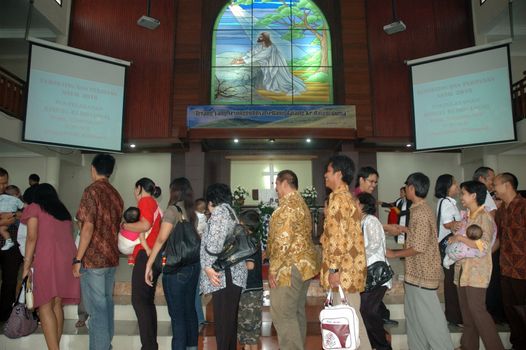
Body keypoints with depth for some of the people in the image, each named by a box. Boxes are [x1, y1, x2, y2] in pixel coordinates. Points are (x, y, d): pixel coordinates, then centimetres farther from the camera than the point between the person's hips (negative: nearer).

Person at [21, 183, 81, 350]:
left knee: (45, 306, -3)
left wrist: (26, 265, -4)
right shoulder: (64, 211, 23)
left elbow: (32, 237, -4)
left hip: (46, 259, -5)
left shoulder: (34, 208, 8)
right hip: (67, 259, 5)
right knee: (57, 305, 11)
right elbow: (67, 238, 15)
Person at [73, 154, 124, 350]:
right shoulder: (116, 195, 10)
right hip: (111, 257, 7)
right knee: (106, 302, 16)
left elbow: (88, 227, -19)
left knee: (96, 307, -1)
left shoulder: (92, 191, -12)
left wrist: (77, 259, -15)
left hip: (92, 258, -7)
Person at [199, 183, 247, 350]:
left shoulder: (219, 210, -4)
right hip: (234, 272, 9)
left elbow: (215, 241, -16)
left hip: (223, 274, -9)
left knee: (222, 320, -6)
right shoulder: (230, 211, 23)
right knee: (230, 319, 14)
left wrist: (208, 266, -16)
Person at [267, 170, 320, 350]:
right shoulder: (301, 203, 16)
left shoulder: (287, 205, -15)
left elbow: (283, 240, -23)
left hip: (289, 267, -10)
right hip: (304, 264, 10)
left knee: (282, 314, -4)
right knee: (297, 311, 15)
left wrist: (273, 268, -17)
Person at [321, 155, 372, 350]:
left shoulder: (338, 197, -14)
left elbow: (338, 236, -22)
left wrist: (333, 269, -20)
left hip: (343, 268, -10)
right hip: (351, 265, 10)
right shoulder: (348, 197, 16)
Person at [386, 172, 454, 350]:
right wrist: (407, 230, 24)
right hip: (417, 271, 10)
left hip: (423, 272, -10)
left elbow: (419, 247, -24)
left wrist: (393, 254, -14)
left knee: (429, 316, 0)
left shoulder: (420, 212, -21)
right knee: (413, 312, 18)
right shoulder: (421, 209, 10)